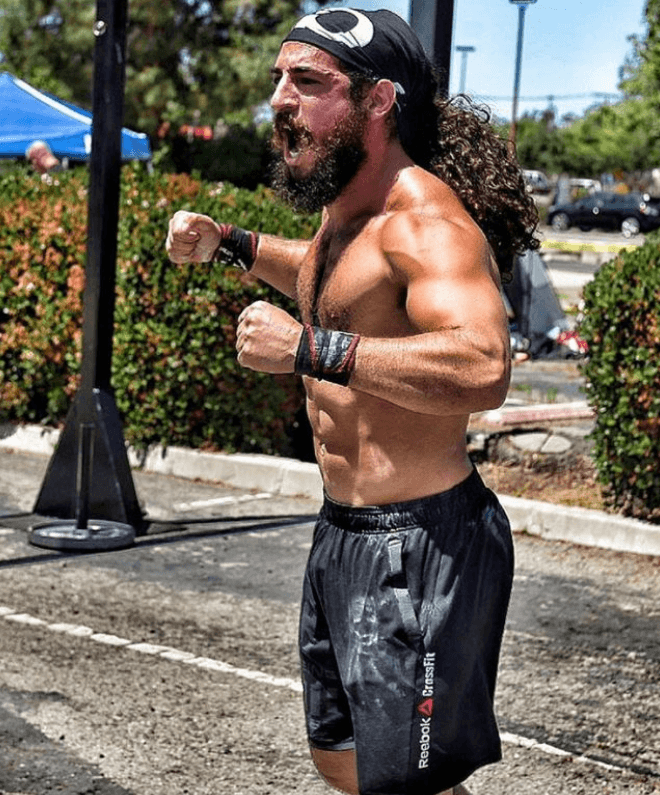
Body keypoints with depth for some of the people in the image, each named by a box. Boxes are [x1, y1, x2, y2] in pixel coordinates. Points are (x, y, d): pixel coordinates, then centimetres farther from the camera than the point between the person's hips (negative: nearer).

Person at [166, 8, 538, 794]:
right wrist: (230, 244, 19)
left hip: (421, 543, -10)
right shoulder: (345, 209, 10)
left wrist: (308, 349, -34)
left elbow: (482, 367, -38)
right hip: (342, 527, 10)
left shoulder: (424, 215, -21)